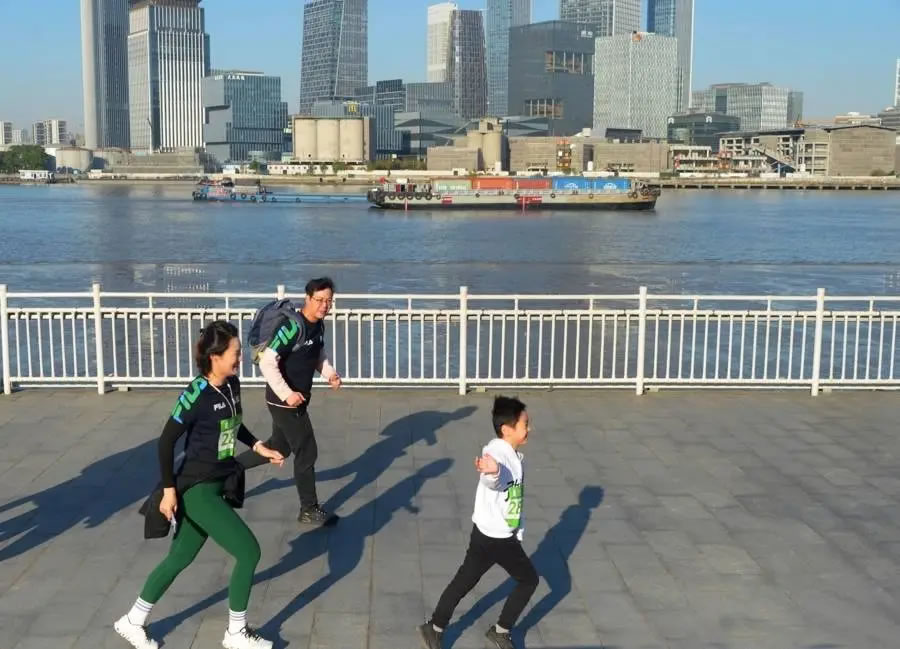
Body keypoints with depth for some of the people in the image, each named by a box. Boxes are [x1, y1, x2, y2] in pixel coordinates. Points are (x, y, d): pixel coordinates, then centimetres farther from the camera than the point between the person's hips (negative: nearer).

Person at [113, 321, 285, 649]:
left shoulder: (232, 385, 1)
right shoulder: (197, 394, -22)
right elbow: (167, 440, -16)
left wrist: (259, 447, 11)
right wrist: (169, 489, -15)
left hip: (220, 486, 8)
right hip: (197, 490, -8)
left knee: (180, 558, 19)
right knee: (249, 551, -7)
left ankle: (132, 622, 37)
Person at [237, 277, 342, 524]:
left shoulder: (319, 325, 2)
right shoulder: (293, 327, -26)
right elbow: (267, 362, -28)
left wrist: (330, 373, 1)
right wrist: (287, 394, -28)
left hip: (297, 398, 9)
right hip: (285, 401, -9)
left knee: (279, 448, 23)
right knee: (307, 453, 1)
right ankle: (309, 510, 17)